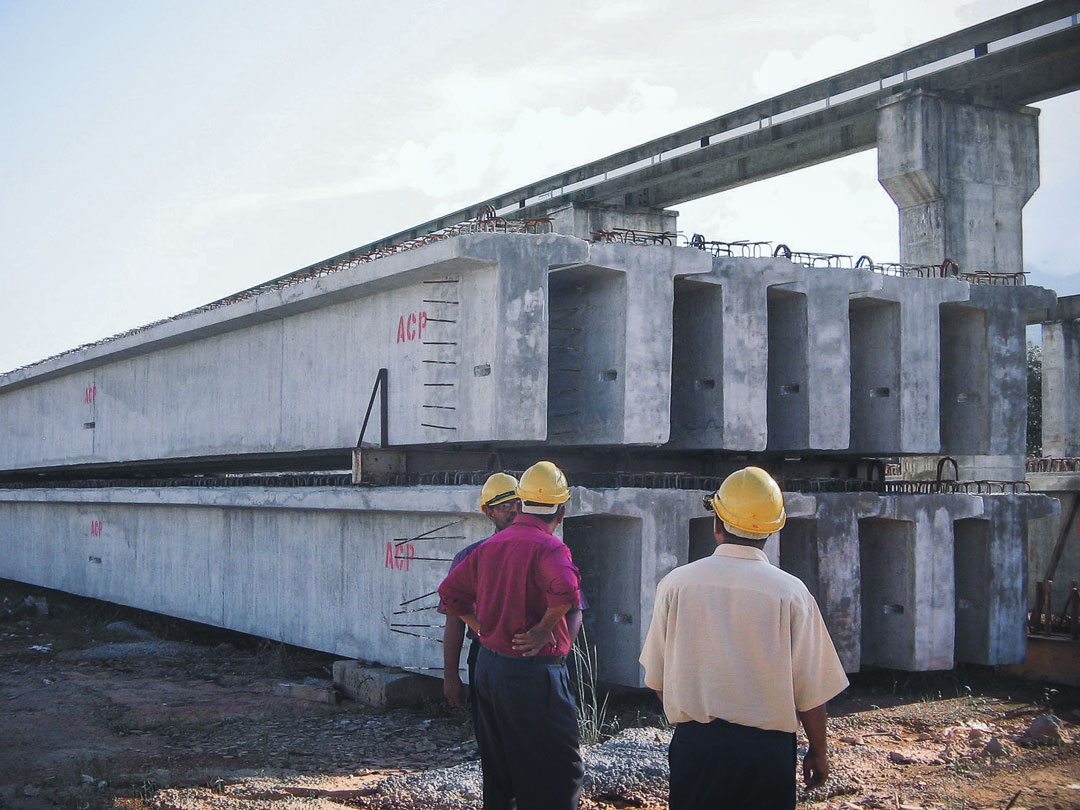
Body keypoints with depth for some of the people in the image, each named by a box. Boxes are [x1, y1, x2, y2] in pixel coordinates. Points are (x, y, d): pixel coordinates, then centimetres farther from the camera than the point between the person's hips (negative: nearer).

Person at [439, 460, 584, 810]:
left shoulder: (490, 545, 8)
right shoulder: (548, 547, -16)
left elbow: (450, 592, 15)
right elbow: (565, 590, -35)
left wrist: (482, 628, 13)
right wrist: (544, 629, -20)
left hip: (488, 664, 8)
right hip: (534, 674, -8)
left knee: (497, 771, 19)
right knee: (559, 776, 0)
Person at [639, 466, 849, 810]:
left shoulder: (676, 584, -3)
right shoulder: (791, 592, -8)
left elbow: (657, 678, 5)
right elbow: (811, 691, -5)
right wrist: (818, 751, 11)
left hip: (694, 744, 1)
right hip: (768, 749, -1)